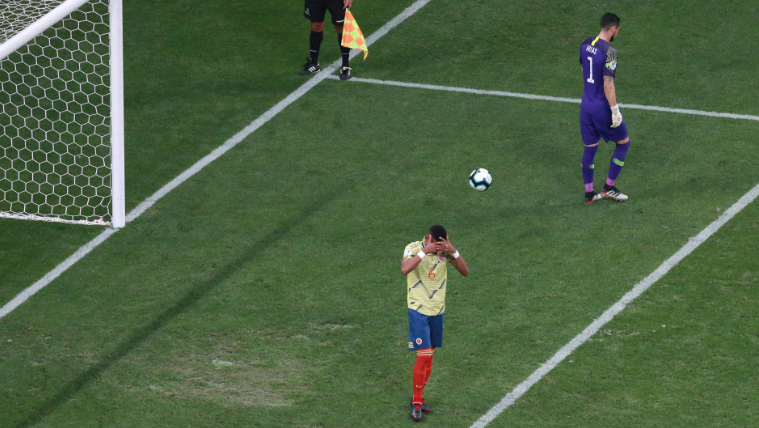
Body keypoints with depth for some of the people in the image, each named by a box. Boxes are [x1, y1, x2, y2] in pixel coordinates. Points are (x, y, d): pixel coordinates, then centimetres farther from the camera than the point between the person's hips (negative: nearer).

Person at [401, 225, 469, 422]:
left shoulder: (444, 250, -2)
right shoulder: (414, 248, -13)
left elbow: (465, 271, -7)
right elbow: (404, 269, -32)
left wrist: (454, 252, -22)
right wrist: (424, 251, -35)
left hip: (437, 310, 5)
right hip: (418, 310, -5)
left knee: (429, 356, 10)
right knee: (424, 355, -11)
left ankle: (418, 398, 24)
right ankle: (416, 403, 1)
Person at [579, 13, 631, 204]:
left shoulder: (585, 45, 2)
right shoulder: (609, 52, -23)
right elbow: (608, 84, -25)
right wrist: (615, 111, -19)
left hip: (586, 105, 7)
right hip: (602, 107, -7)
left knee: (590, 148, 16)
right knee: (623, 143, 12)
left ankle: (589, 193, 22)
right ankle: (609, 187, 15)